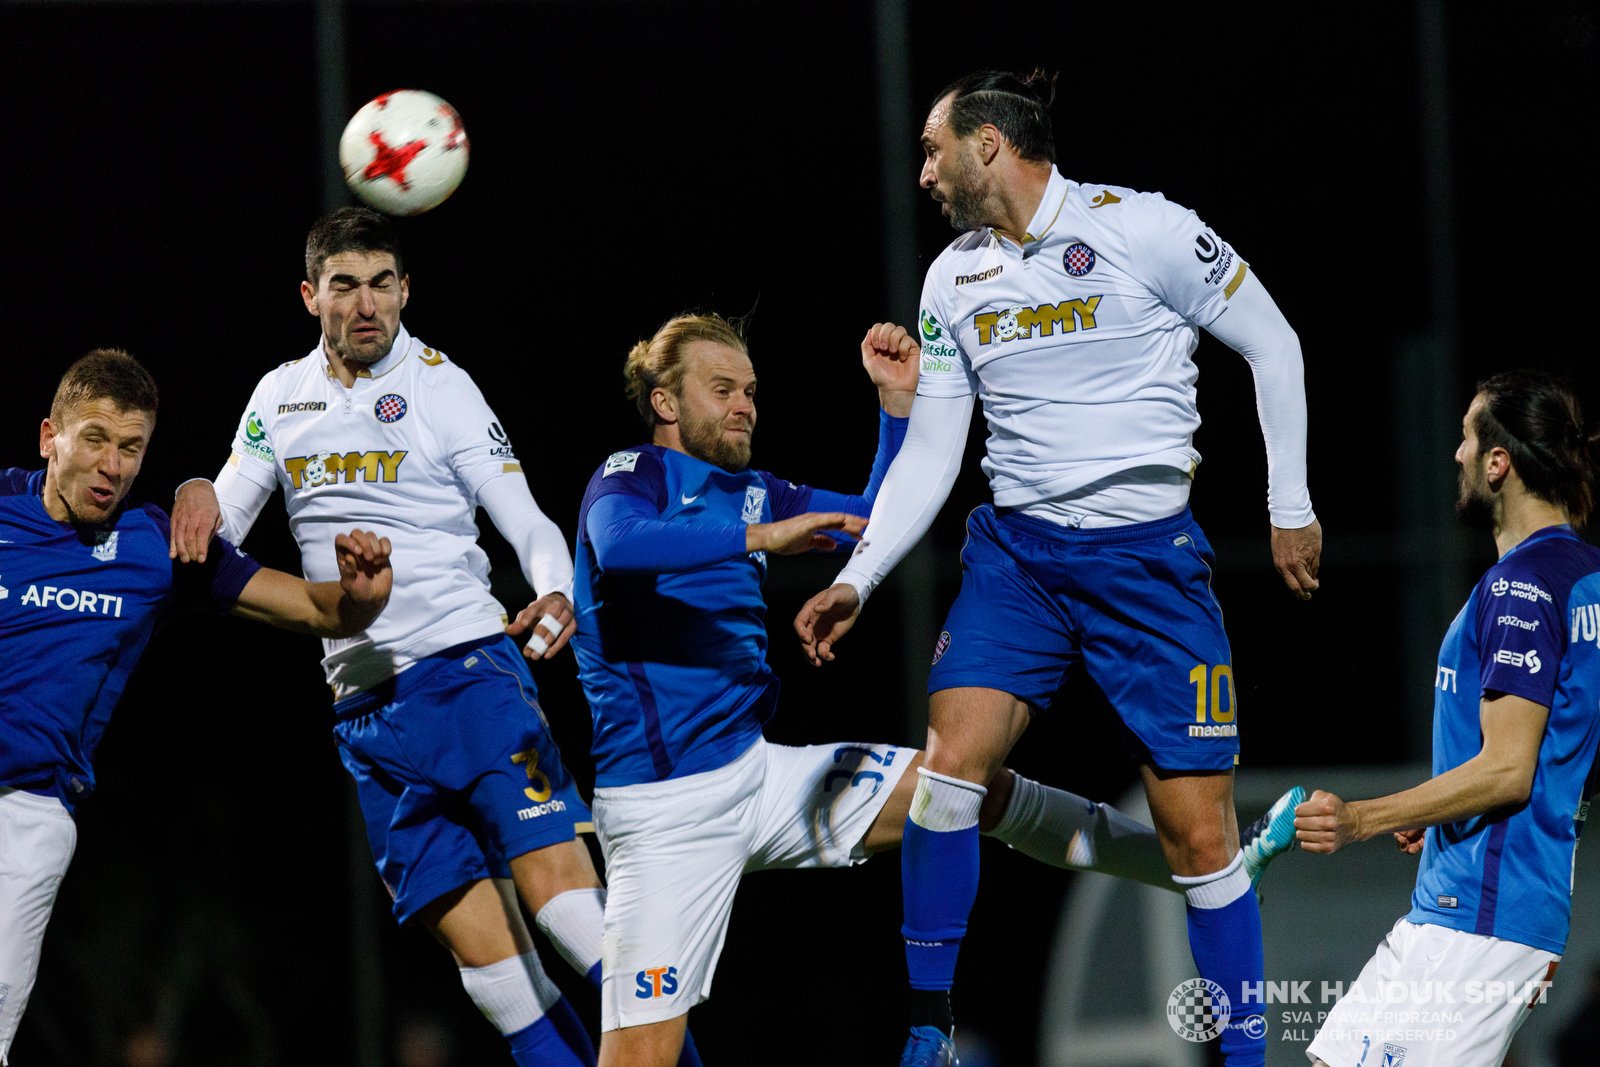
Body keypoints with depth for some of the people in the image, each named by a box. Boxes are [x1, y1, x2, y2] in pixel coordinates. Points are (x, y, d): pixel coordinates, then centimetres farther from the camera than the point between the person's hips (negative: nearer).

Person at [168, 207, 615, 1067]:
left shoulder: (441, 386, 2)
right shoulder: (280, 397, 14)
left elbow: (527, 522, -2)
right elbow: (222, 522, 16)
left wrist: (556, 594, -23)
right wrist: (199, 500, -8)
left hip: (469, 666, -4)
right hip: (363, 701, 4)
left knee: (555, 882, -20)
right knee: (474, 935, -6)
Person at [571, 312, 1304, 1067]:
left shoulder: (746, 494, 16)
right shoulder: (630, 478, -6)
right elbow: (618, 547, -31)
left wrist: (897, 399, 12)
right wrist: (759, 537, -34)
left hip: (758, 770, 8)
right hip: (665, 804, -8)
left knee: (981, 788, 8)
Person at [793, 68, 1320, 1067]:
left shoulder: (1138, 227, -8)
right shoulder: (952, 279, 8)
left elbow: (1274, 346, 0)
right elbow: (929, 454, 12)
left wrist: (1291, 506, 0)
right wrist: (857, 580, 3)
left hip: (1151, 556, -4)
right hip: (1015, 551, 4)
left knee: (1199, 828, -4)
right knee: (951, 760, -15)